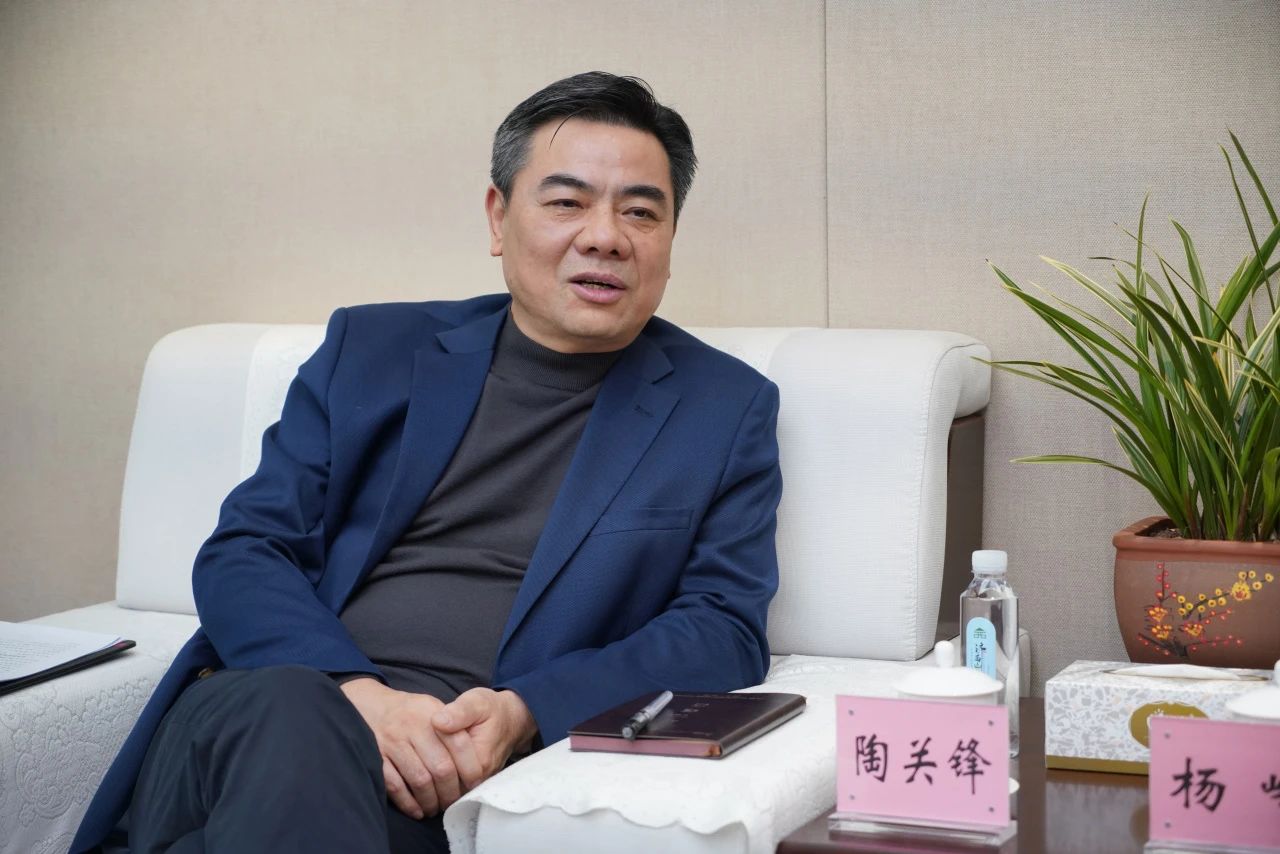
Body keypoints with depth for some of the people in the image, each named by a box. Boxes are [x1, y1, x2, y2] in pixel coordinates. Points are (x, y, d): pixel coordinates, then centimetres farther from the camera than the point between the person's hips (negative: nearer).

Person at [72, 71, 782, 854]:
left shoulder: (727, 409, 11)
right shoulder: (373, 348, 15)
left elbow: (726, 629, 3)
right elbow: (241, 552, 8)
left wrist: (522, 713, -15)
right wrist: (359, 695, -14)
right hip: (253, 706, 2)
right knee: (288, 711, -37)